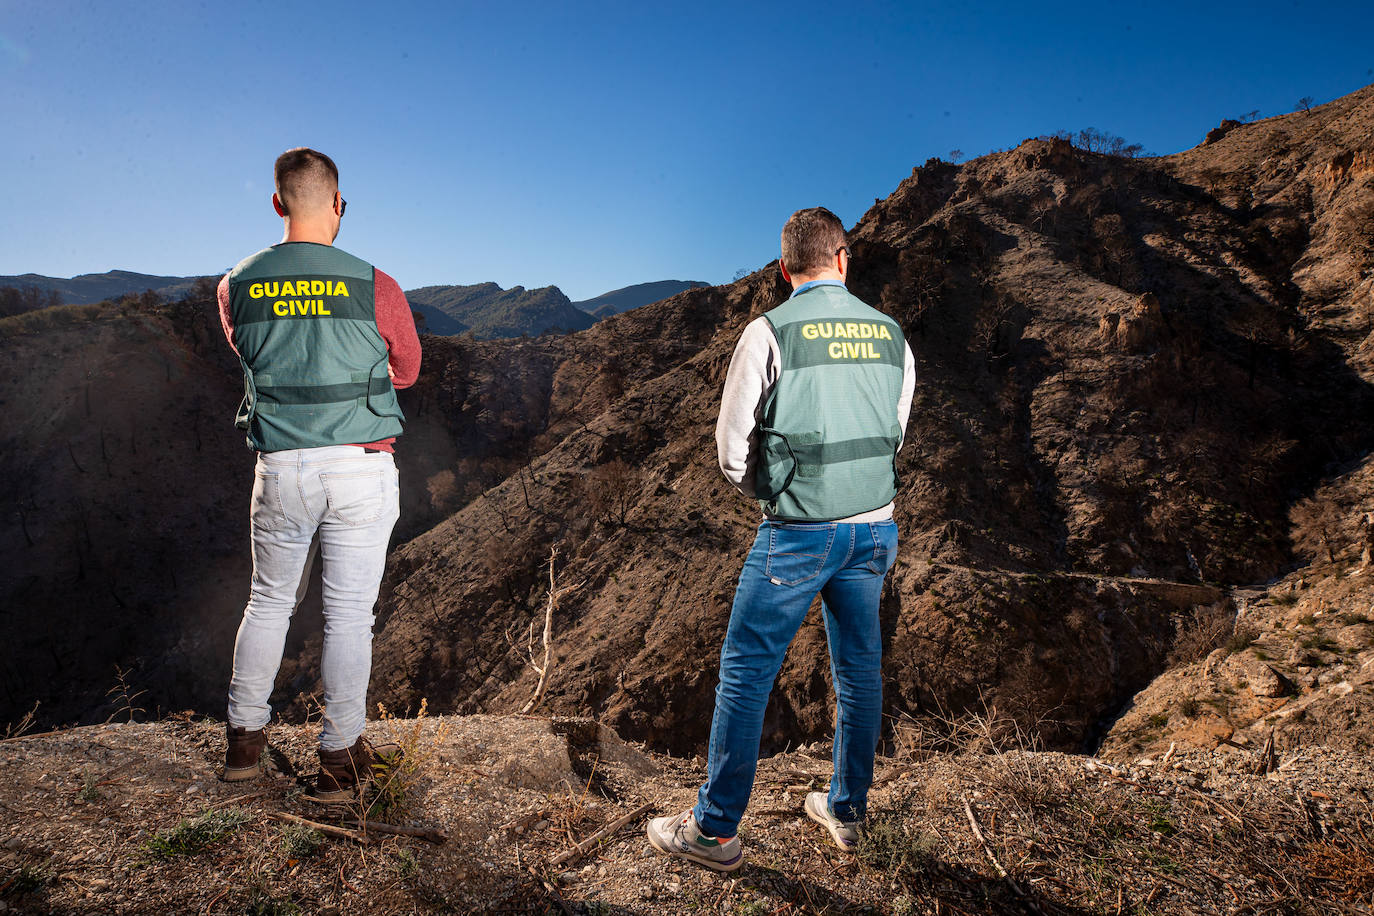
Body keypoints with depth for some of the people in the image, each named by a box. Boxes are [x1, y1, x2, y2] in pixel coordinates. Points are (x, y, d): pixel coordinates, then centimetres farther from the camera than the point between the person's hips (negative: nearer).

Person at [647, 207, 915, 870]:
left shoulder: (770, 332, -11)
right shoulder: (889, 334, 5)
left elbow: (732, 448, -6)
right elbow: (893, 434, 13)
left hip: (798, 534, -6)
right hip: (876, 526, 6)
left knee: (746, 671, 4)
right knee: (859, 667, 17)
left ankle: (714, 830, 14)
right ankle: (846, 810, 32)